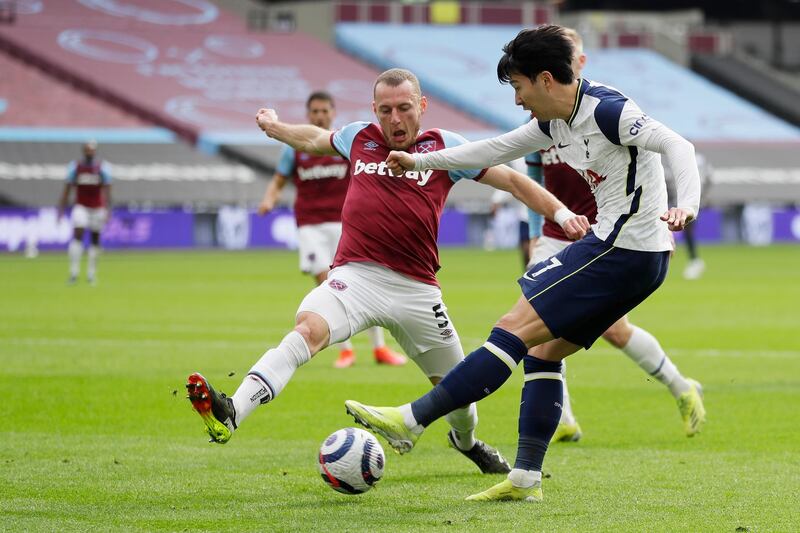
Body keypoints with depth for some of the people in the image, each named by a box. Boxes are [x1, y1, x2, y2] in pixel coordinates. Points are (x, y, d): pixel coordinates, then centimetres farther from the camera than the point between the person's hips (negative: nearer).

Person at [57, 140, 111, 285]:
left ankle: (91, 273, 18)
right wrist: (61, 209, -1)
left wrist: (107, 210, -13)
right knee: (77, 235, -16)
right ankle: (74, 272, -16)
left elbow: (107, 190, -4)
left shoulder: (102, 167, -3)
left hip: (97, 208, 1)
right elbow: (67, 189, 2)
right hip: (81, 207, -1)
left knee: (95, 239, 7)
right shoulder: (75, 167, -1)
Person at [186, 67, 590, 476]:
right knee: (308, 329, -30)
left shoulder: (444, 147, 4)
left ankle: (466, 441, 49)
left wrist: (561, 213, -1)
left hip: (416, 288, 1)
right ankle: (231, 414, -47)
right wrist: (274, 127, 42)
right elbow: (313, 139, 32)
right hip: (355, 276, 0)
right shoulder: (358, 139, 10)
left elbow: (511, 180, 7)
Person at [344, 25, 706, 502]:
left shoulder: (607, 110, -16)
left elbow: (677, 145, -25)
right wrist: (421, 162, 30)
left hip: (623, 252, -10)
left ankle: (411, 420, -9)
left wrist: (687, 206, -41)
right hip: (626, 255, 10)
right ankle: (526, 478, 11)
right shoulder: (555, 122, 13)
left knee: (516, 328, -10)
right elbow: (500, 150, 25)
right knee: (544, 350, 12)